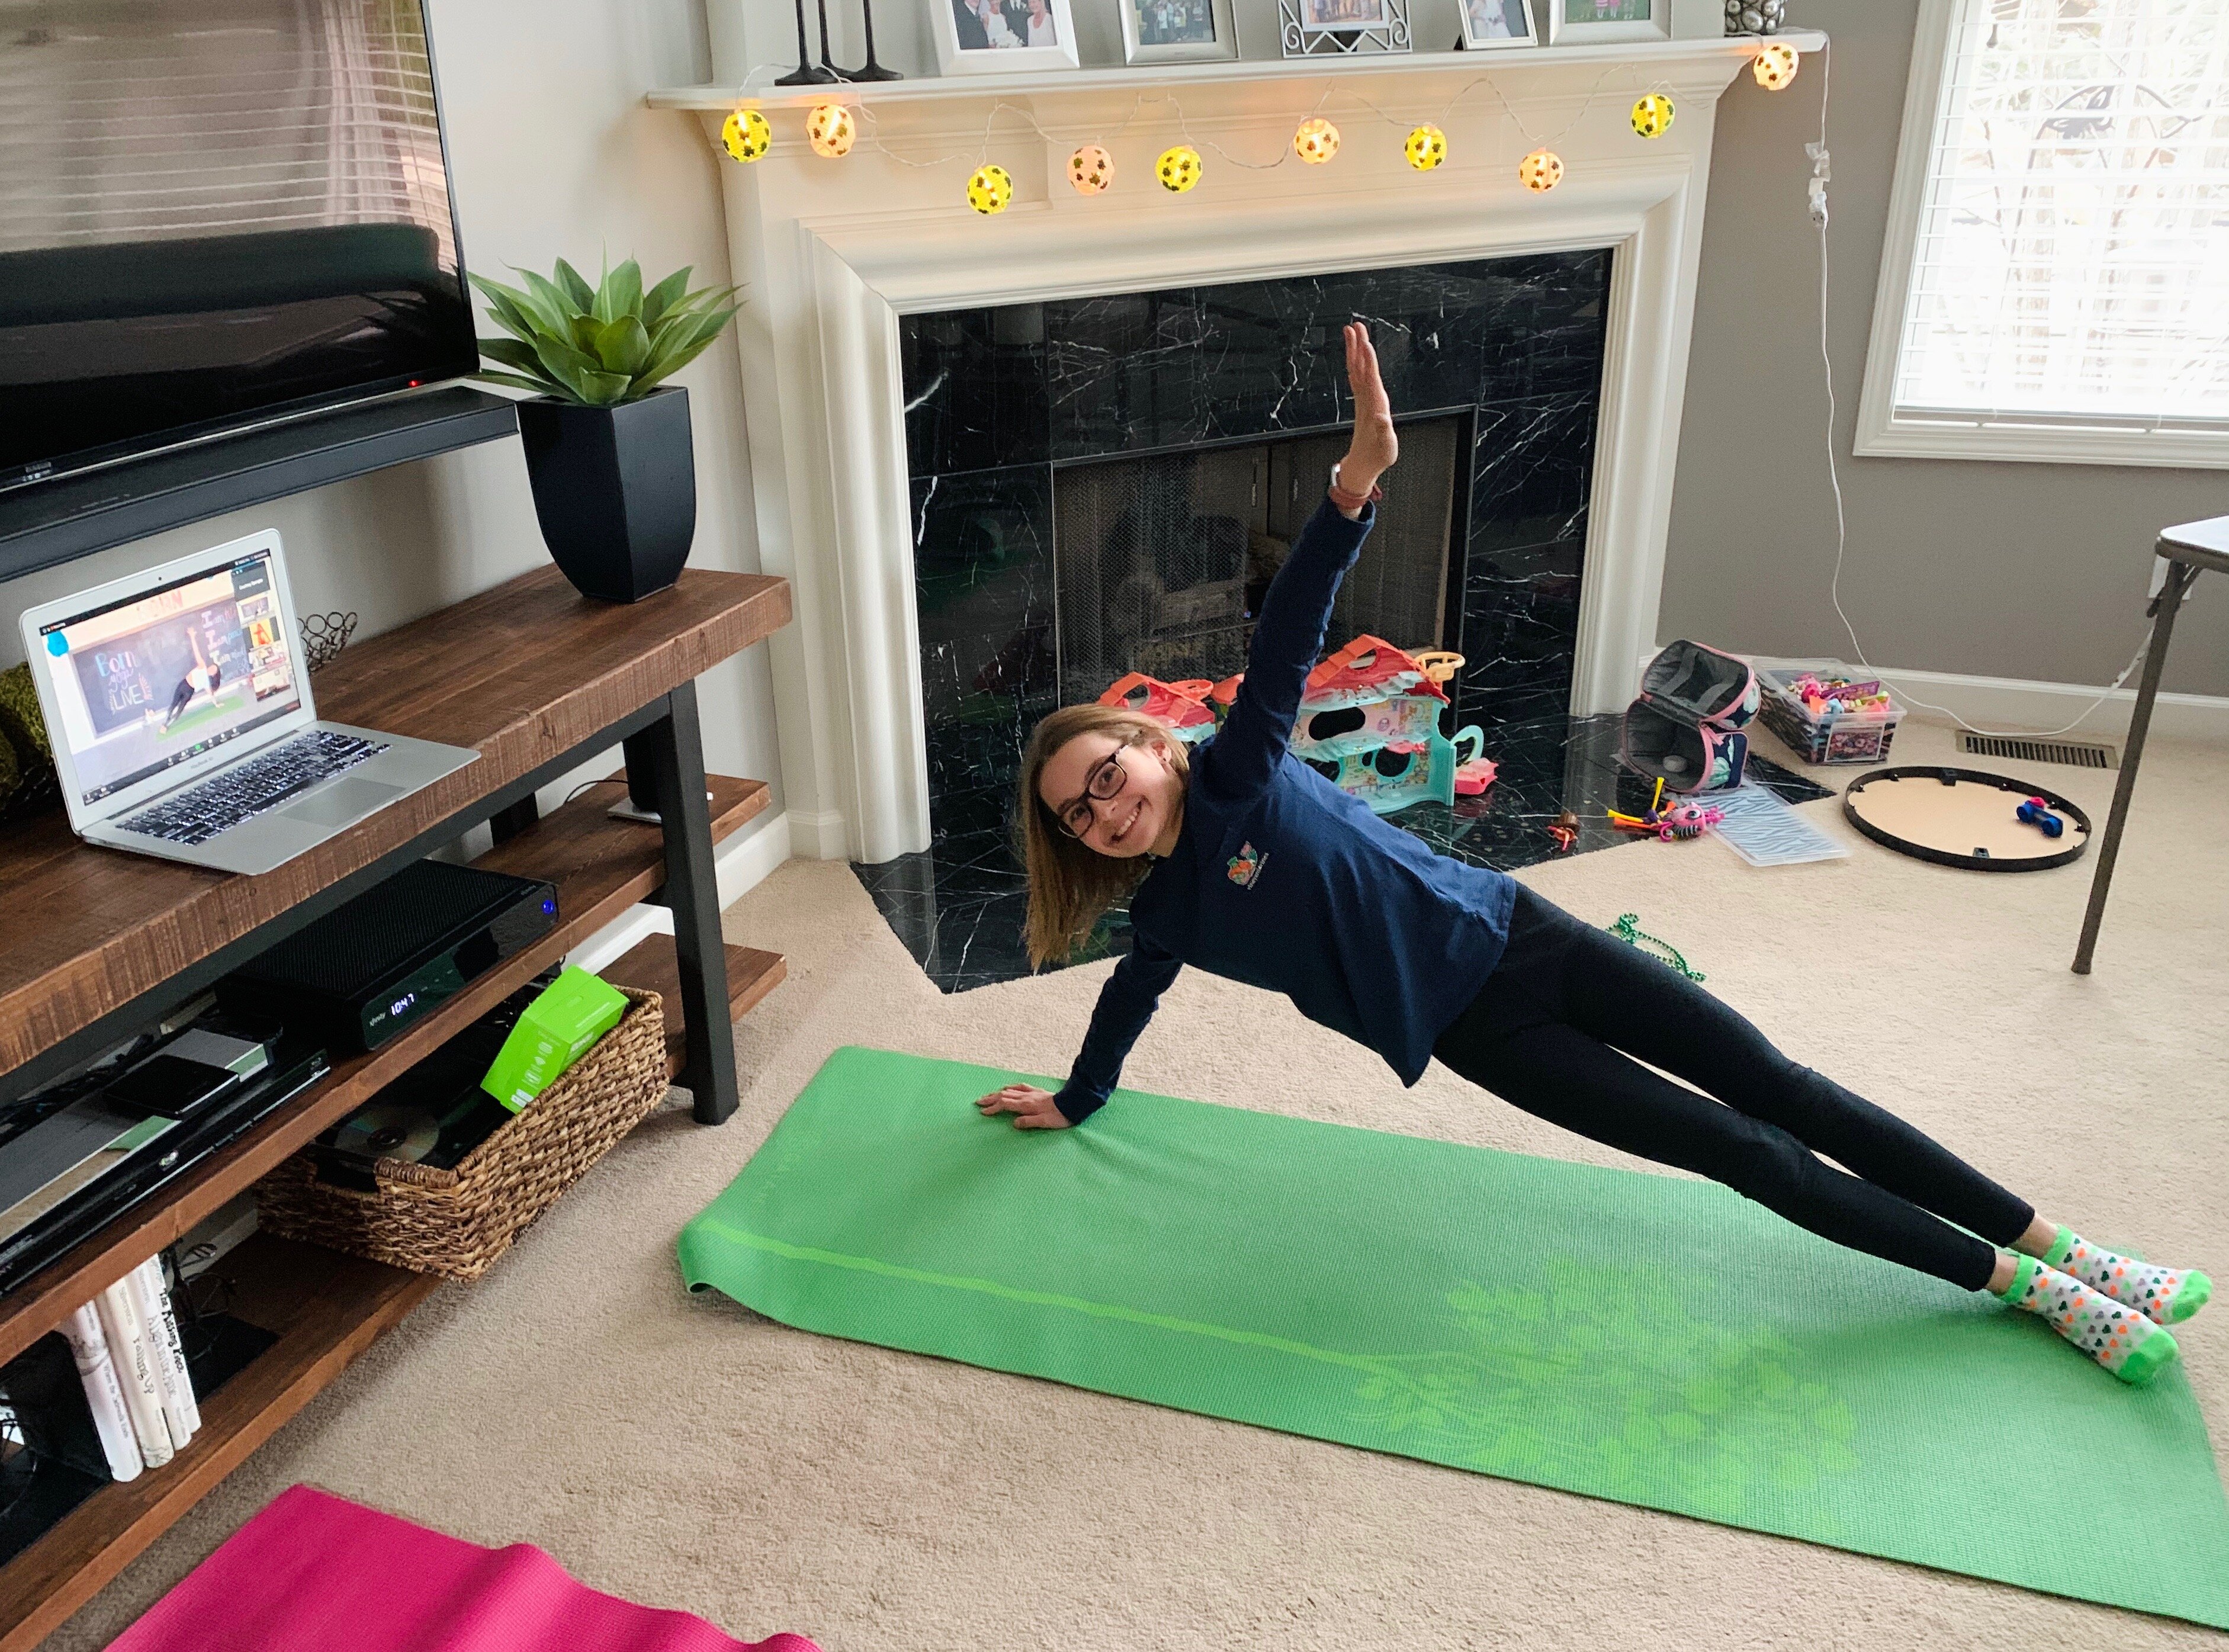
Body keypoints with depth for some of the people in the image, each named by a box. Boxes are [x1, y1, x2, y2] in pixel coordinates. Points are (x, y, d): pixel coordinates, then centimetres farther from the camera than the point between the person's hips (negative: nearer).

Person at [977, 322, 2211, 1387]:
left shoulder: (1234, 773, -13)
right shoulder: (1167, 916, -4)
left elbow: (1285, 639, -27)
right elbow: (1130, 999, 16)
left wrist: (1359, 476, -41)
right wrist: (1075, 1101, 31)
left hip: (1503, 936, -1)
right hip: (1473, 1031, 1)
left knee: (1767, 1081, 1)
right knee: (1745, 1152, -1)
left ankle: (2053, 1252, 16)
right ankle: (2018, 1282, 11)